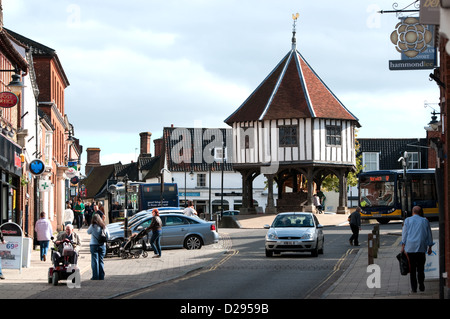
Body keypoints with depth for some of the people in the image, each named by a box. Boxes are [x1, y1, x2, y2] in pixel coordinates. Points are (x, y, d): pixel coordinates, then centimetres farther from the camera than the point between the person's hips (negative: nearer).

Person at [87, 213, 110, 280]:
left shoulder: (93, 226, -11)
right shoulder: (104, 226, 1)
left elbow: (88, 232, 6)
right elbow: (108, 236, 6)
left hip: (94, 245, -4)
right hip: (102, 245, 4)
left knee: (95, 262, 0)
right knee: (101, 261, 12)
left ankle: (95, 277, -2)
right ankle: (101, 277, 13)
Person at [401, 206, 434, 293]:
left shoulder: (407, 220, 5)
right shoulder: (425, 221, 8)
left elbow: (404, 233, 1)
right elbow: (429, 235, 10)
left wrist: (403, 246, 4)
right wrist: (429, 247, 17)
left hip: (410, 247, 0)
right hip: (421, 247, 0)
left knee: (412, 268, 3)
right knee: (420, 267, 9)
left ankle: (413, 288, 1)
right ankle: (421, 285, 0)